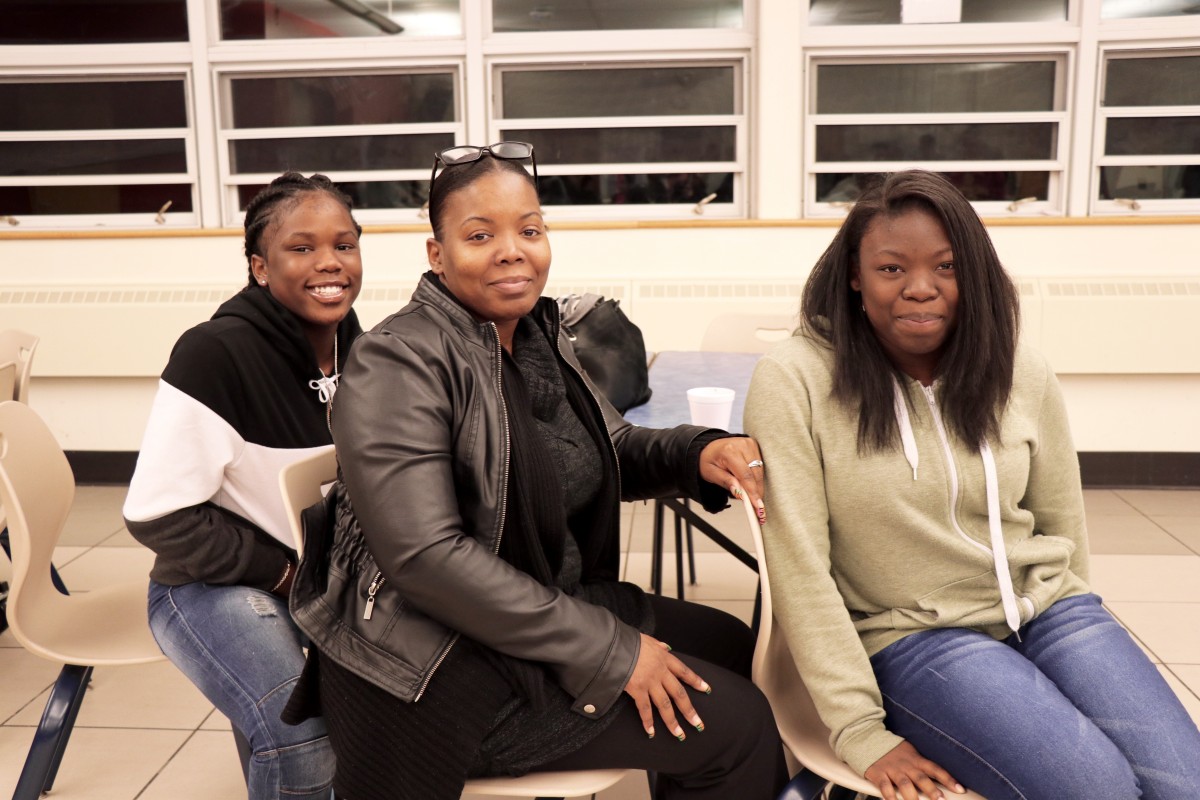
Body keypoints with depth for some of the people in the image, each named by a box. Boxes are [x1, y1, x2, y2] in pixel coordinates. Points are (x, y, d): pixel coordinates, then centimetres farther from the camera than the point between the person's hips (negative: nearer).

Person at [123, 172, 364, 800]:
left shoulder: (356, 349, -1)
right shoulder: (215, 354, -20)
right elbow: (159, 517, -18)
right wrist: (282, 572, -16)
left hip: (330, 575, 6)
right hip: (215, 585, -6)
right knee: (304, 736, -27)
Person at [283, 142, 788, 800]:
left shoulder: (540, 338, 5)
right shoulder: (398, 363, -19)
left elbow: (611, 450, 15)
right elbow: (426, 556, -27)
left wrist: (697, 454, -9)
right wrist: (607, 648, -23)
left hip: (550, 603, 9)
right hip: (444, 661, -8)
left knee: (731, 645, 18)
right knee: (735, 726, -9)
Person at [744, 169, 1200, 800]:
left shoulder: (1022, 374, 1)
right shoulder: (793, 380, -13)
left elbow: (1062, 526, 13)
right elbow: (799, 566, -14)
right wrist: (861, 733, -14)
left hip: (1048, 609, 5)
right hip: (917, 637, -4)